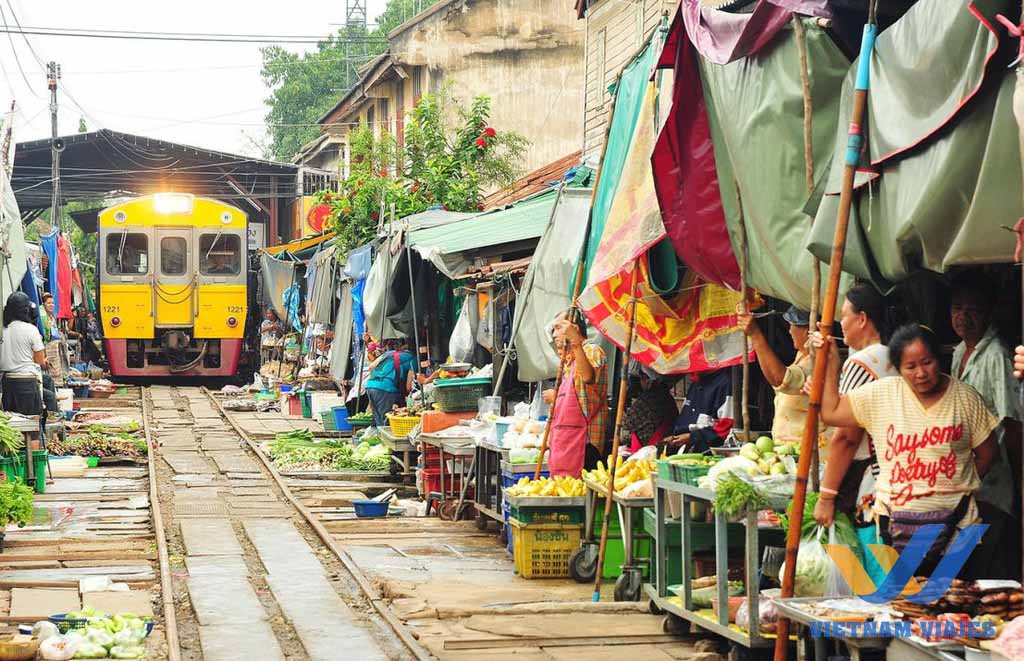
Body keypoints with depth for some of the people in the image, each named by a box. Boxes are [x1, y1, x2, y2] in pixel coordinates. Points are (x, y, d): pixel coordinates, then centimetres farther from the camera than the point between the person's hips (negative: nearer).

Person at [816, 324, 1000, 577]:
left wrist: (957, 487, 3)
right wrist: (831, 363, -2)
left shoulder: (965, 397, 0)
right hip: (897, 522, 0)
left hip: (953, 519, 0)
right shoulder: (880, 394, 0)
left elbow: (987, 453, 9)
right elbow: (830, 412, 1)